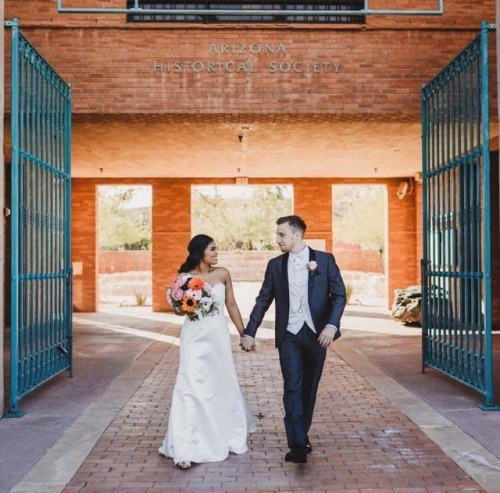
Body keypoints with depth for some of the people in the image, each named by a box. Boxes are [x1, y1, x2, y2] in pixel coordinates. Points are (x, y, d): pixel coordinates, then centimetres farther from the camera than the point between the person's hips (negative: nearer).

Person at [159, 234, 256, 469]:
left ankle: (229, 433, 41)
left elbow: (231, 304, 9)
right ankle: (186, 449, -6)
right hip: (195, 337, -3)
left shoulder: (222, 274, 1)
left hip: (218, 335, 3)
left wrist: (243, 333, 10)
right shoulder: (185, 278, -5)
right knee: (191, 387, -10)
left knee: (223, 384, 15)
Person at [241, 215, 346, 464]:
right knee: (292, 387, -9)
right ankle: (297, 445, -8)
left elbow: (339, 295, -2)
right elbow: (263, 300, 8)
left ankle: (302, 435, 28)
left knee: (309, 387, 10)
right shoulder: (275, 265, 6)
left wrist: (332, 325, -16)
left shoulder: (324, 260, 0)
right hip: (289, 334, 0)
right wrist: (250, 332, 5)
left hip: (316, 333, 0)